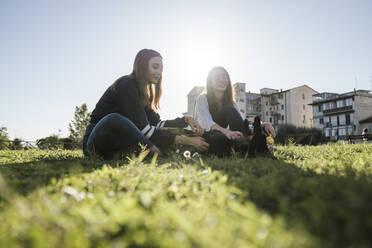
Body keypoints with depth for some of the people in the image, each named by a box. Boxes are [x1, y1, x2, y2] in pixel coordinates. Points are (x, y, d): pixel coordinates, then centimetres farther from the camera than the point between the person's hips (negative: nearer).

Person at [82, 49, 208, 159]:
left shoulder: (144, 91, 11)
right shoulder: (126, 85, -17)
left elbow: (157, 123, 6)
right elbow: (144, 129, -25)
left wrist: (186, 120, -7)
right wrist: (184, 140, -26)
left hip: (117, 141, 8)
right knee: (114, 120, -41)